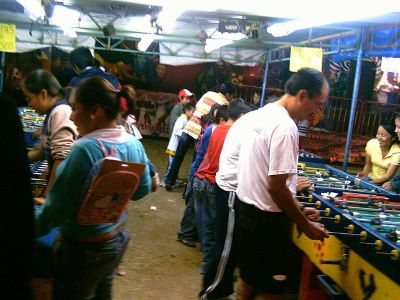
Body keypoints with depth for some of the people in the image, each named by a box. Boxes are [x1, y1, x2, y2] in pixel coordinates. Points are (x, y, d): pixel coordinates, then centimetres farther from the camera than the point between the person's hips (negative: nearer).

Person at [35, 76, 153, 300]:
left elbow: (58, 206, -21)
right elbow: (143, 189, 10)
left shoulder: (86, 149, -27)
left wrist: (31, 230, -5)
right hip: (118, 239, 7)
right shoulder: (134, 144, -3)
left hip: (85, 248, -7)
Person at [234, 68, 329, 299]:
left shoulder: (260, 115, 9)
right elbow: (276, 186, -24)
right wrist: (306, 225, -12)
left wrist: (299, 209, 15)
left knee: (249, 279, 22)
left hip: (248, 210, 9)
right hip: (267, 219, -9)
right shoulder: (285, 127, -21)